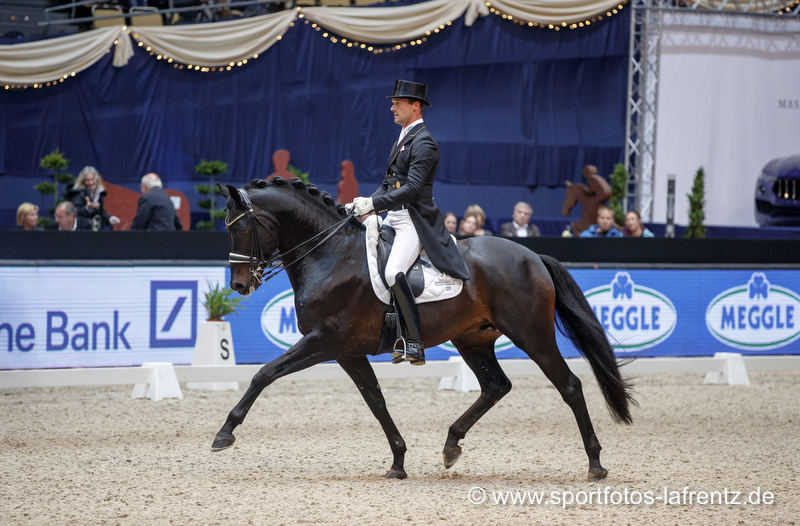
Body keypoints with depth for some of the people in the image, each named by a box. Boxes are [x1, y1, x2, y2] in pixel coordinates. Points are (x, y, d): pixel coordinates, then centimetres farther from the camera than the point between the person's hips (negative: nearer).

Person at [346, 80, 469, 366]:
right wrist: (364, 205, 6)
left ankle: (415, 343, -25)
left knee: (393, 272, -29)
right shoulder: (403, 138, 19)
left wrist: (373, 203, -27)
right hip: (393, 218, 10)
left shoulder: (424, 143, -12)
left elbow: (412, 189, -22)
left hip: (414, 221, -10)